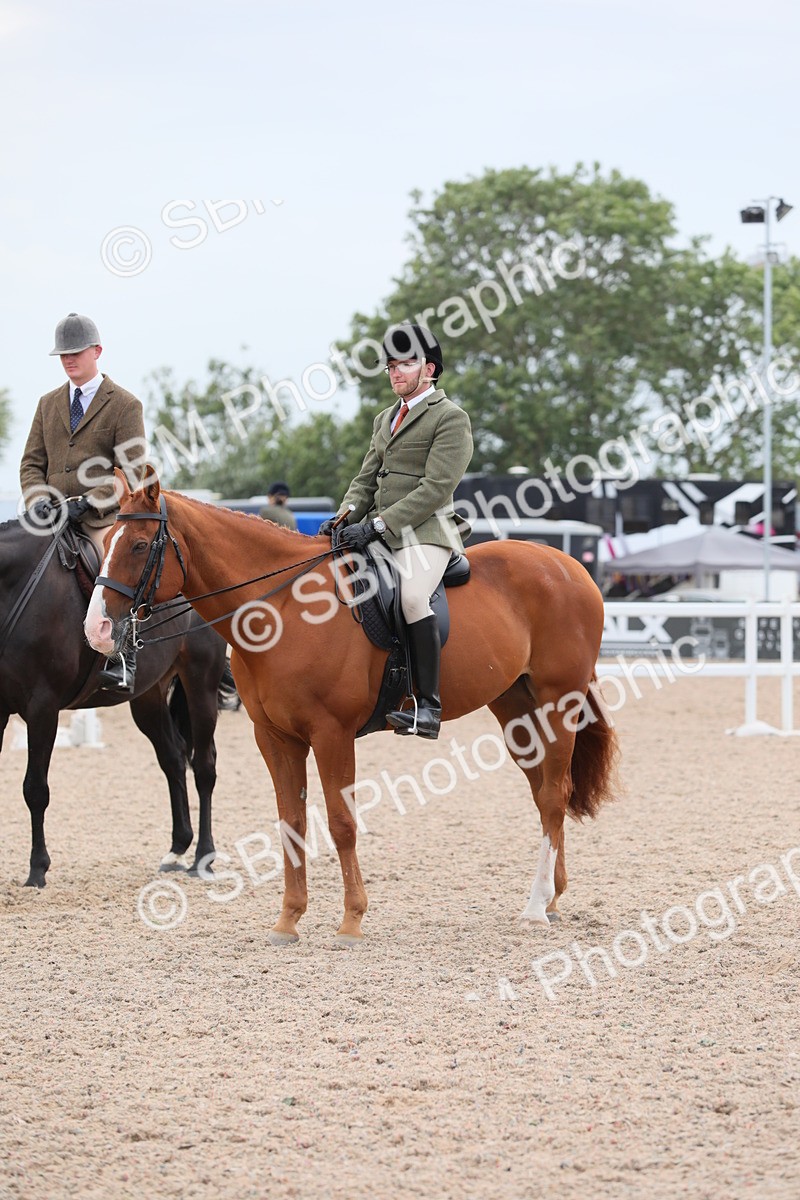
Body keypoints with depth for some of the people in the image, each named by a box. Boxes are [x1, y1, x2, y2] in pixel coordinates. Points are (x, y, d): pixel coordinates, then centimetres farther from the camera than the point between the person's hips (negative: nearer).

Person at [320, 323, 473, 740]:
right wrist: (344, 517, -1)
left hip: (424, 530, -9)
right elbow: (366, 479, 21)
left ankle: (428, 706, -32)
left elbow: (435, 488, -14)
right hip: (378, 530, 9)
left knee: (413, 596, -33)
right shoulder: (385, 419, 23)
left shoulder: (450, 418, -4)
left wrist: (377, 524, -20)